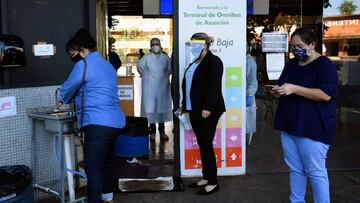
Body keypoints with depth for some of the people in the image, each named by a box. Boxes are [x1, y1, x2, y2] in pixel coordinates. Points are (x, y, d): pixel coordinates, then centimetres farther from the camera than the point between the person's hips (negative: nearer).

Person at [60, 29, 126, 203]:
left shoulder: (83, 64, -7)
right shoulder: (108, 66, 19)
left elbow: (67, 90, 3)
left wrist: (64, 99, 25)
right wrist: (75, 99, 32)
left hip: (97, 124, -9)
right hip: (116, 122, 10)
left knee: (93, 168, -8)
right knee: (107, 160, 23)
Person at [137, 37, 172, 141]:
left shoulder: (166, 58, 1)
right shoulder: (146, 58, -4)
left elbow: (169, 69, 15)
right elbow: (139, 67, 10)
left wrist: (163, 77, 11)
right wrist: (146, 76, 11)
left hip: (163, 87, 2)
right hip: (150, 88, -2)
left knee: (162, 108, 7)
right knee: (150, 108, -3)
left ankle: (162, 131, 18)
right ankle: (152, 131, 7)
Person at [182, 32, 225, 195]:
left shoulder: (213, 61, -8)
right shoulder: (195, 63, 18)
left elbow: (214, 86, -18)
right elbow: (187, 85, 19)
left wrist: (207, 108, -24)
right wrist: (185, 106, 16)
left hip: (207, 111, -8)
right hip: (194, 110, 8)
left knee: (206, 145, -5)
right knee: (202, 145, 11)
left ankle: (213, 183, 4)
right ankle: (206, 177, 20)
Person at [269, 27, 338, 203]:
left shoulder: (324, 64, -9)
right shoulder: (291, 64, 15)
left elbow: (326, 94, -20)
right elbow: (283, 86, 24)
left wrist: (294, 89, -24)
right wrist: (278, 90, -1)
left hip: (313, 128, -7)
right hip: (289, 125, 7)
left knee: (315, 172, -1)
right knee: (295, 169, 13)